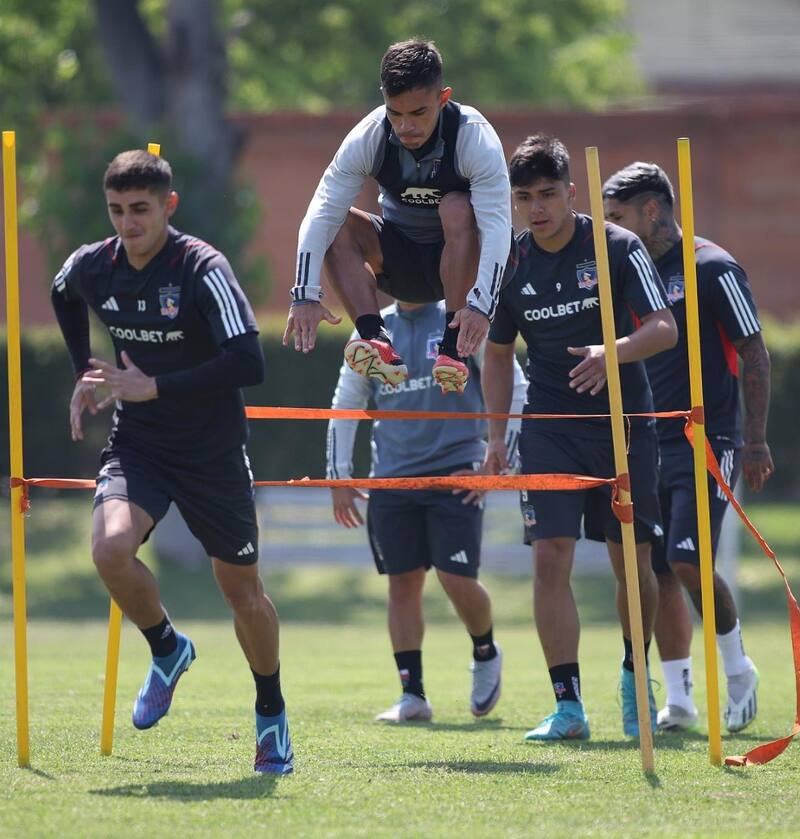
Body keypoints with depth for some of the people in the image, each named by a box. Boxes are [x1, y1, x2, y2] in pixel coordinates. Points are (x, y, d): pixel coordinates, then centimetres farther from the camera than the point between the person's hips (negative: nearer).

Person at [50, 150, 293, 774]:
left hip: (213, 453, -3)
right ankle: (167, 649, 4)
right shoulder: (90, 267, -5)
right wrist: (86, 375, 17)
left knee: (242, 590, 7)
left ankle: (272, 716, 31)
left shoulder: (203, 271, -20)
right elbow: (64, 298, 23)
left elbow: (249, 364, -29)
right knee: (111, 548, -25)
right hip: (136, 446, 3)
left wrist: (154, 387, -28)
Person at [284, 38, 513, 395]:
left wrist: (480, 305, -47)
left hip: (463, 260, -3)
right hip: (400, 262, 3)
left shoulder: (476, 138, -24)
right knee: (338, 225, -21)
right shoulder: (368, 137, -18)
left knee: (457, 209, -33)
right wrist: (305, 295, -35)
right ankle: (377, 342, -33)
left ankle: (454, 350, -33)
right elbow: (321, 214, -22)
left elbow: (497, 226, -33)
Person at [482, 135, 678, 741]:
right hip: (549, 430, 2)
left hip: (625, 424, -2)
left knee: (634, 564, 4)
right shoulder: (511, 265, 1)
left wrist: (613, 352, -33)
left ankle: (635, 676, 30)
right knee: (550, 559, -11)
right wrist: (496, 436, 9)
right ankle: (568, 706, -9)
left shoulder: (619, 248, -8)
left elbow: (665, 328, -13)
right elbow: (498, 354, 14)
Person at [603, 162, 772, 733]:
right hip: (650, 444, 7)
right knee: (658, 573, 2)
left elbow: (754, 354, -8)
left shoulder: (712, 269, -7)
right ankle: (678, 701, 8)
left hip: (709, 443, -7)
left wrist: (756, 440, -13)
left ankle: (739, 670, 4)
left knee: (689, 562, -16)